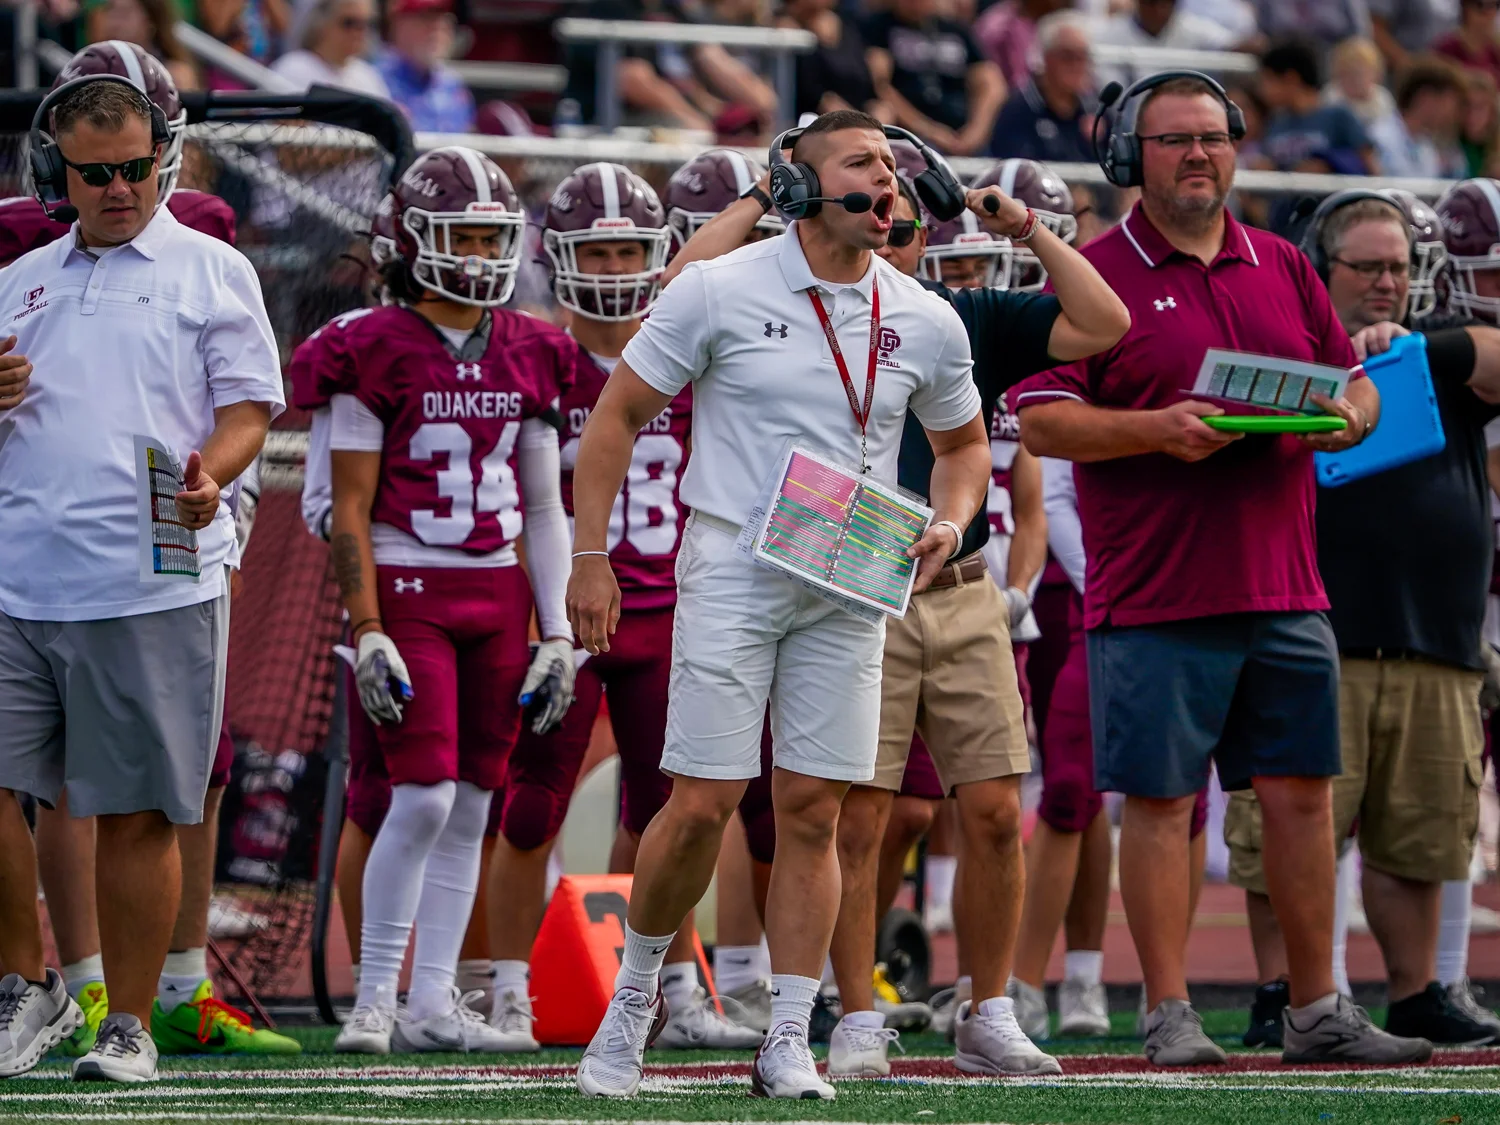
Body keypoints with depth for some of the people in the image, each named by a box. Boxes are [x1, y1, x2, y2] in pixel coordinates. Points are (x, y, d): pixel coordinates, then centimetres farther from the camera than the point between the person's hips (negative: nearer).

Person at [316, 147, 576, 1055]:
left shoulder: (531, 356, 9)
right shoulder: (375, 351, -5)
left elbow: (544, 506, 14)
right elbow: (351, 507, -5)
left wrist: (557, 632, 9)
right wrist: (367, 632, -12)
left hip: (498, 594, 5)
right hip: (409, 592, -5)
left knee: (471, 806, 5)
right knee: (425, 795, -13)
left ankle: (433, 1000, 10)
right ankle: (375, 995, -3)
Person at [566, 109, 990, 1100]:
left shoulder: (924, 322, 5)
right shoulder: (722, 291, -5)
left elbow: (963, 441, 22)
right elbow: (619, 416, 1)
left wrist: (948, 525, 1)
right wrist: (591, 558, -4)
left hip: (851, 589, 3)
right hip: (732, 570, -3)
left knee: (813, 811, 1)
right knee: (704, 803, -7)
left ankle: (789, 1045, 6)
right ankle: (637, 989, 17)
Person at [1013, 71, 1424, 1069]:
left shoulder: (1285, 269, 15)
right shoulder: (1095, 277, -1)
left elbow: (1358, 387, 20)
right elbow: (1042, 421, -7)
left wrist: (1344, 416, -4)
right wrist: (1157, 431, -20)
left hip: (1285, 591, 5)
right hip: (1154, 599, -5)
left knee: (1303, 795, 7)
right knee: (1160, 800, -2)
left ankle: (1318, 1009, 14)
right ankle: (1169, 1014, 4)